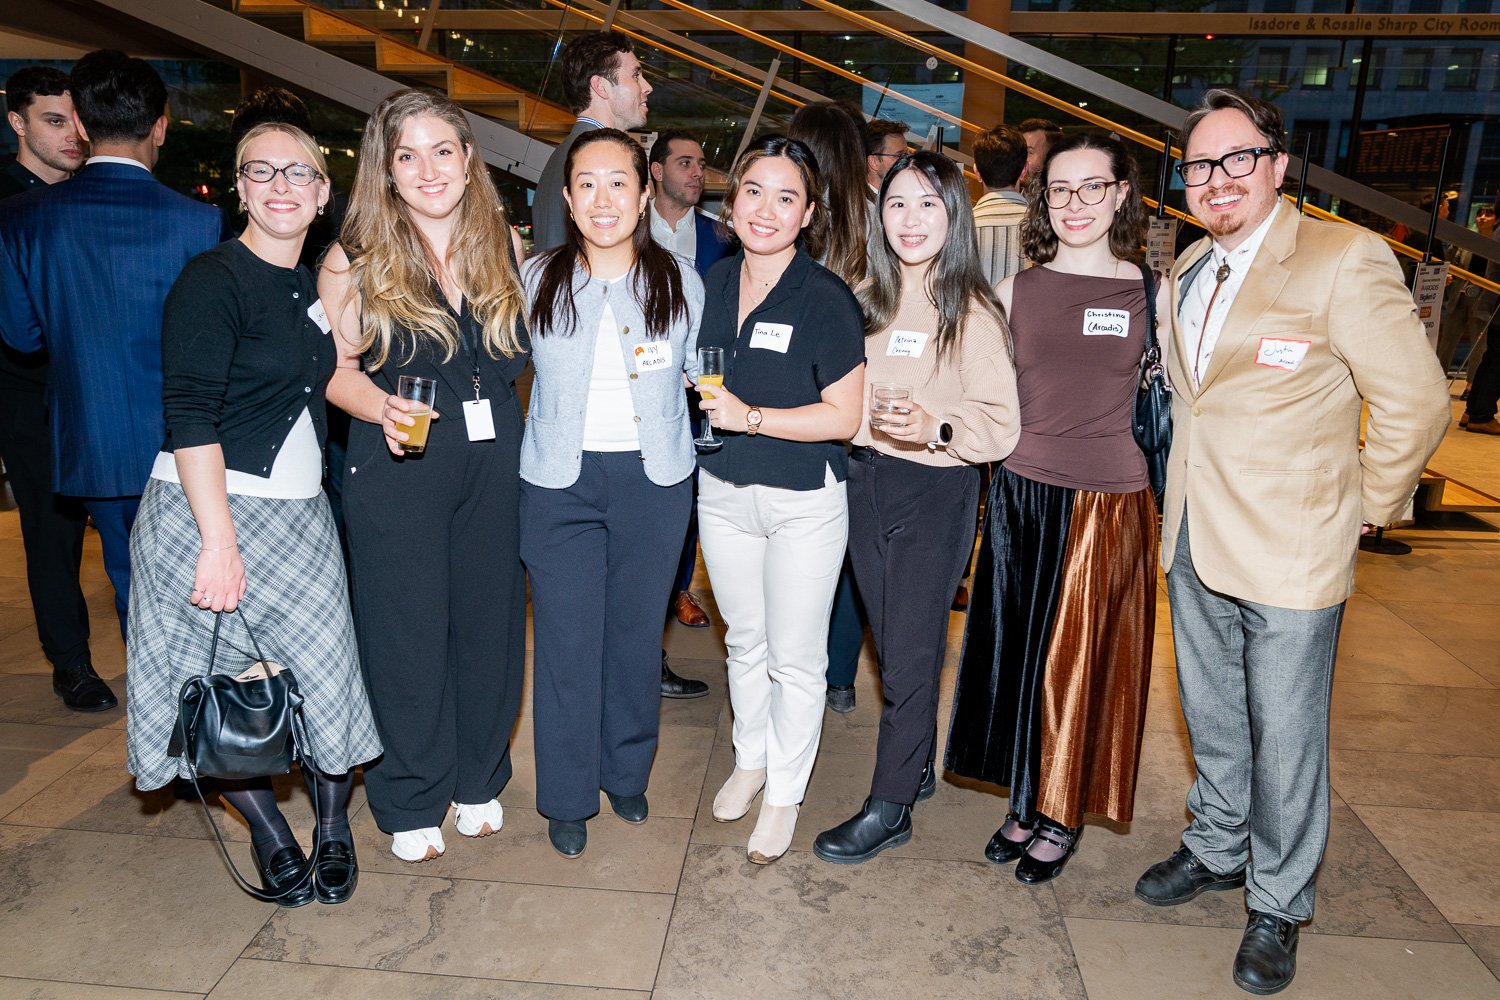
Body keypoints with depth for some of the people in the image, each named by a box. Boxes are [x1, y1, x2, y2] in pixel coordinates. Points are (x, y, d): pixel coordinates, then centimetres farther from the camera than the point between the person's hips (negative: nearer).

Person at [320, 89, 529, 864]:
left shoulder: (505, 246, 6)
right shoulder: (356, 257, -1)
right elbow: (334, 367, -3)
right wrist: (382, 406, -20)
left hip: (494, 459, 3)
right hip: (397, 465, -2)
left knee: (491, 621, 10)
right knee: (407, 632, 5)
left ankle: (478, 781, 31)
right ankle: (411, 800, 25)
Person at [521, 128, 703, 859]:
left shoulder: (679, 281, 2)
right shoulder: (537, 280, 1)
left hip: (654, 479, 1)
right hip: (559, 482, 0)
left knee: (636, 635, 12)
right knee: (566, 644, 3)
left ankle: (626, 775, 34)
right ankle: (568, 798, 22)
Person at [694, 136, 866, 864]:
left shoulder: (826, 299, -15)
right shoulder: (714, 282, 2)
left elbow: (843, 417, -17)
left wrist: (751, 417, -24)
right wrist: (694, 398, -3)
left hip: (804, 501, -5)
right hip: (722, 491, 5)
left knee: (795, 656, 8)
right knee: (744, 639, 21)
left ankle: (785, 793, 29)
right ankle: (750, 759, 43)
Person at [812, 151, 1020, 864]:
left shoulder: (973, 311, -10)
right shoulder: (866, 298, 7)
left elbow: (1001, 425, -13)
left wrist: (938, 427, -28)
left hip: (935, 491, -5)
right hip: (863, 479, 5)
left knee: (909, 654, 1)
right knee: (889, 641, 15)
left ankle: (890, 805, 16)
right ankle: (916, 756, 36)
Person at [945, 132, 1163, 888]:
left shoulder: (1153, 293, 0)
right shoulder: (1014, 292, 4)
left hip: (1109, 504, -2)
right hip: (1022, 495, 2)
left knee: (1083, 661, 8)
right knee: (1019, 652, 10)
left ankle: (1064, 814, 27)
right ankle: (1027, 801, 30)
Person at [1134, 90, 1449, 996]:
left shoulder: (1344, 260, -14)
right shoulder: (1188, 272, 9)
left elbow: (1417, 401, -12)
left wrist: (1366, 505, -4)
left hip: (1291, 552, -6)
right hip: (1195, 544, 6)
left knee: (1285, 738, 6)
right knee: (1212, 718, 20)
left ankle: (1278, 906, 26)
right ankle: (1216, 849, 41)